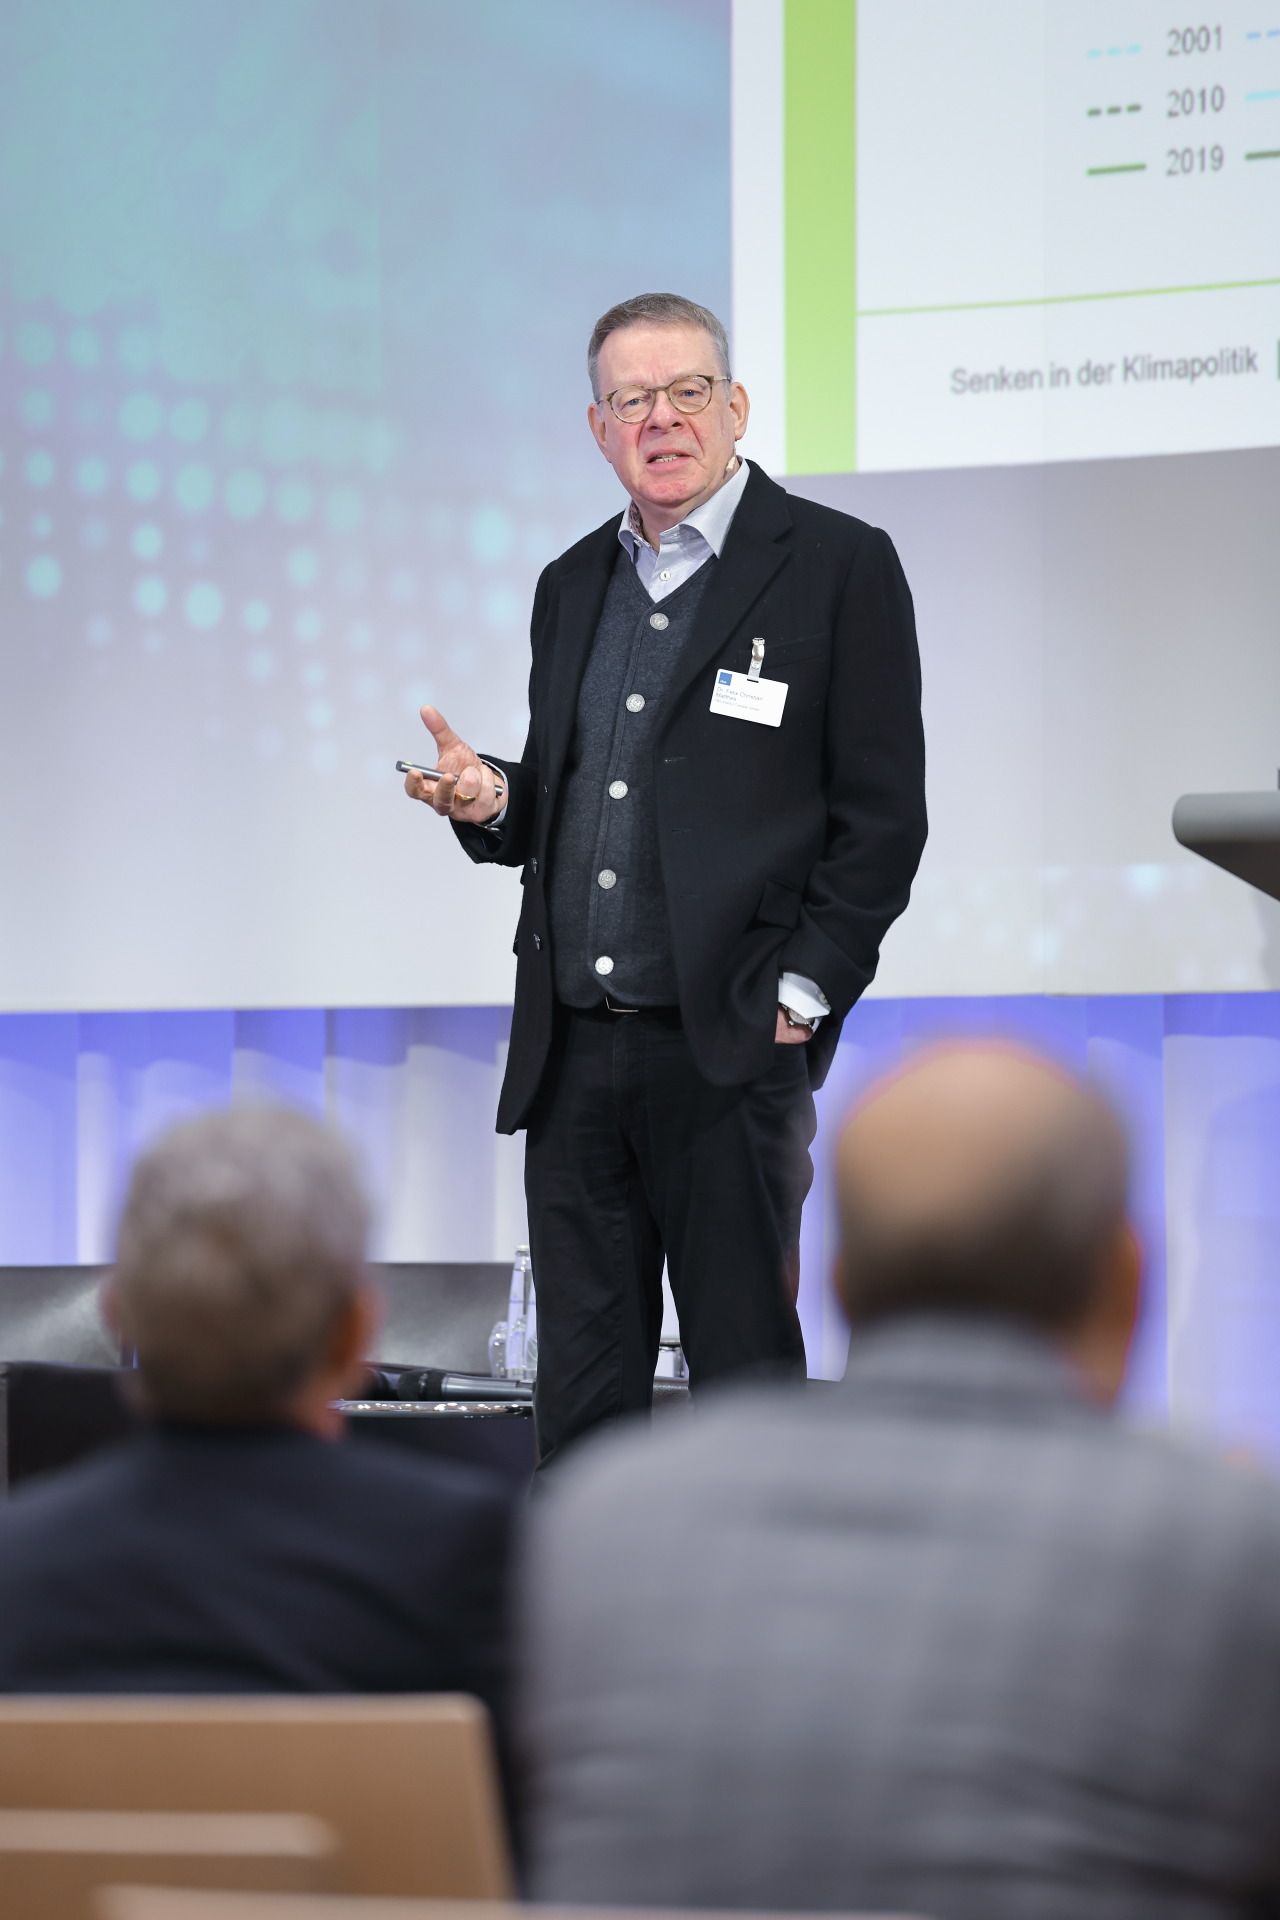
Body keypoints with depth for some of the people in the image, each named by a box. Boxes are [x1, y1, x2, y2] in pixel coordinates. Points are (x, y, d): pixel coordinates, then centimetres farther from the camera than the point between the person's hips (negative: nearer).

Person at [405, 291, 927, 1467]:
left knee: (745, 1374, 0)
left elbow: (883, 816, -5)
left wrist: (799, 996, -12)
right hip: (573, 1053, 6)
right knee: (581, 1387, 8)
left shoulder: (837, 565, -2)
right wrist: (493, 803, 0)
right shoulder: (573, 587, 17)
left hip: (731, 1050, -6)